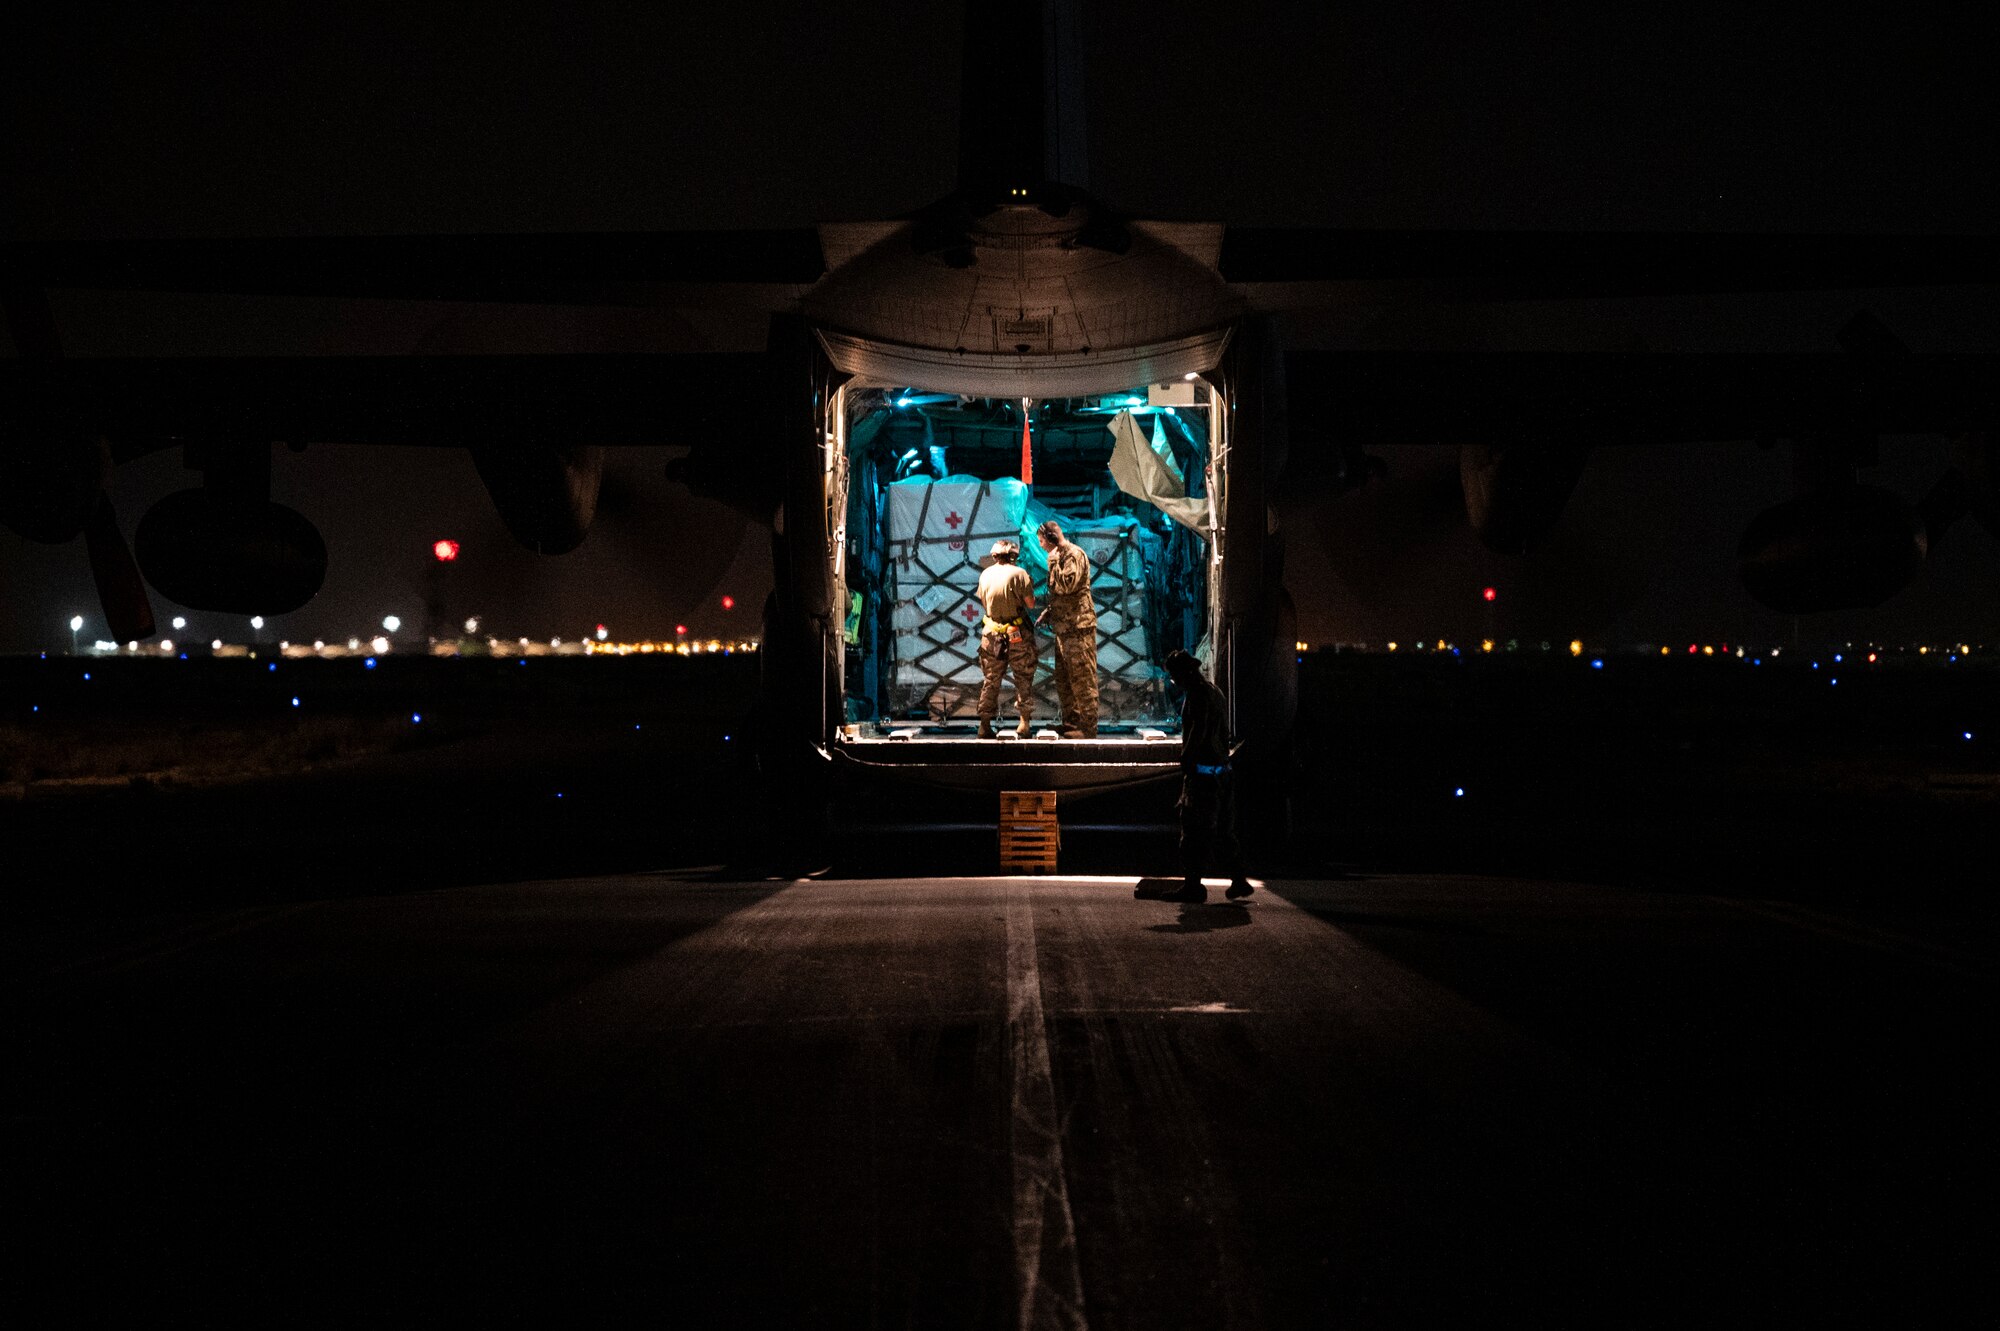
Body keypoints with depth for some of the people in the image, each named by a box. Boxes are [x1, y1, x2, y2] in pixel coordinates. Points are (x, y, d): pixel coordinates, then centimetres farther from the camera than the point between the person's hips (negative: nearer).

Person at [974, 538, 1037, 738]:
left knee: (991, 681, 10)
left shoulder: (985, 574, 3)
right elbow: (1030, 604, -10)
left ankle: (985, 725, 8)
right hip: (1018, 635, -4)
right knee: (1023, 679, 8)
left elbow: (983, 602, 12)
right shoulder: (1018, 573, -11)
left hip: (992, 634, 4)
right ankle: (1024, 725, 6)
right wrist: (1030, 589, 7)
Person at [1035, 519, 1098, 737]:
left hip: (1078, 628, -10)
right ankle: (1070, 725, 22)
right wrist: (1047, 614, 18)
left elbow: (1066, 585, -24)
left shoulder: (1074, 554, -12)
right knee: (1064, 680, 14)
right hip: (1064, 628, 10)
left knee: (1082, 678, -7)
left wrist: (1053, 562, -14)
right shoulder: (1061, 556, 19)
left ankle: (1087, 727, -5)